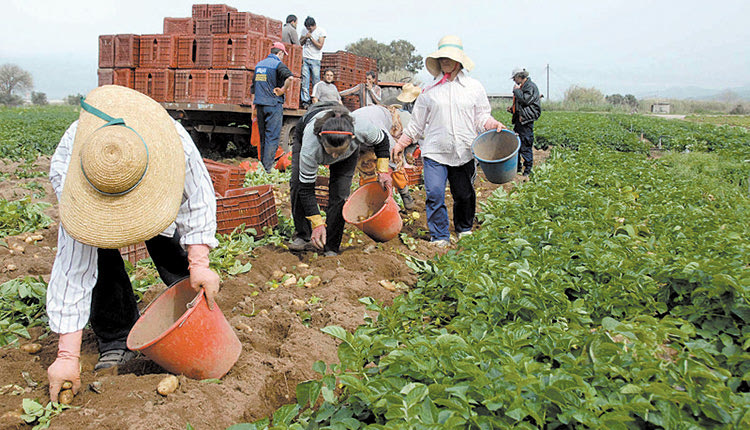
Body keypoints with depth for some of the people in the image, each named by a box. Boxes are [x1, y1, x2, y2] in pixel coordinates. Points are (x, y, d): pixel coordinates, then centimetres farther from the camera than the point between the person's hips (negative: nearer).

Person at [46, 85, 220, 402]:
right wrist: (67, 355, -36)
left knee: (166, 242, -7)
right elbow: (73, 273, -38)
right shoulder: (71, 178, -42)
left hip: (150, 182, 2)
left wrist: (199, 264, -34)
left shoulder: (177, 145, -44)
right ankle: (116, 340, -3)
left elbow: (197, 202, -25)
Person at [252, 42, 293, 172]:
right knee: (272, 136, -5)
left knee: (263, 135, 15)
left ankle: (262, 163, 22)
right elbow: (289, 77, -28)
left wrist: (254, 106, 21)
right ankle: (268, 168, -7)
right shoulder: (278, 64, -7)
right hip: (273, 104, -7)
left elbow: (253, 87, 19)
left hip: (260, 104, 7)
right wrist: (283, 90, -13)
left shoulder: (259, 64, 16)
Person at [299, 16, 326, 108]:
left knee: (316, 81, -3)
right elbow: (300, 43, 15)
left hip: (315, 60, -3)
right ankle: (305, 101, -5)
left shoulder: (321, 31, -3)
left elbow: (320, 46, -8)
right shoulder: (304, 30, 9)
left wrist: (311, 37, -13)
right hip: (305, 58, 3)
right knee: (305, 80, -6)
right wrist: (305, 38, -4)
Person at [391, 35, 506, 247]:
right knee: (434, 194, -12)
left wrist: (494, 125, -8)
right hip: (435, 151, 0)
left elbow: (481, 117, 13)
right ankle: (439, 238, 0)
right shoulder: (430, 90, 10)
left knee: (464, 194, 10)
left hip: (464, 152, 1)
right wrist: (400, 144, 14)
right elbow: (417, 123, 15)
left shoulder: (474, 87, 10)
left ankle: (465, 230, 34)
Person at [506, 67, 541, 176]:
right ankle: (517, 167, 19)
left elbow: (525, 100, -23)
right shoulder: (521, 87, 20)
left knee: (525, 145, -8)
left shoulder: (531, 86, -8)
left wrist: (516, 90, -10)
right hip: (519, 119, 10)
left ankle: (528, 169, -3)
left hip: (526, 120, -10)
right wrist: (512, 108, 13)